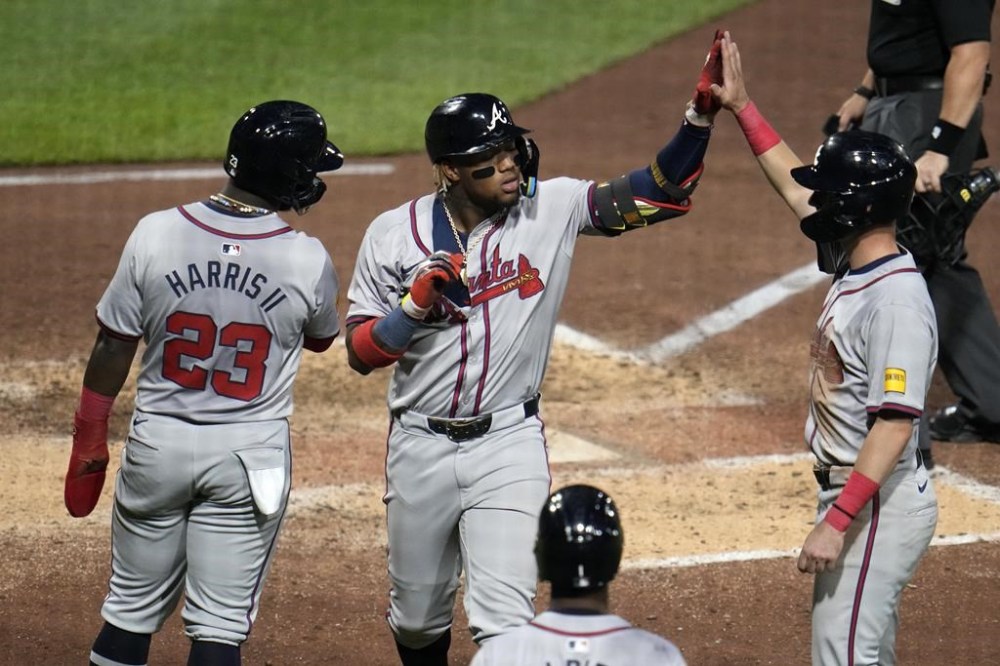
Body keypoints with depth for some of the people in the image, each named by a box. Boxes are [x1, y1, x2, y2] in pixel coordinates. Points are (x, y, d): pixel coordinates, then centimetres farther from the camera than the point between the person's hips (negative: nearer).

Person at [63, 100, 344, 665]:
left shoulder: (155, 235, -11)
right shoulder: (309, 261, -12)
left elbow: (113, 348, -4)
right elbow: (321, 338, 10)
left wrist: (89, 443, 8)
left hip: (157, 447, 1)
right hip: (252, 453, -1)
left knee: (131, 611, 15)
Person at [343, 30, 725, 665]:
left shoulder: (552, 208, -7)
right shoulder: (394, 233, -5)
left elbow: (660, 192, -14)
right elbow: (361, 353, -4)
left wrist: (701, 113, -28)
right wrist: (417, 304, -21)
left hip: (509, 446, -2)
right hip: (421, 447, 2)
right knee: (418, 615, 18)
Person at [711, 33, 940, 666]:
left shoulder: (897, 298, -23)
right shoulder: (858, 265, 6)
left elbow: (895, 425, -26)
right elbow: (794, 185, 22)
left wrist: (836, 522, -28)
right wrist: (742, 106, 21)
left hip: (879, 505, -10)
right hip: (854, 493, 10)